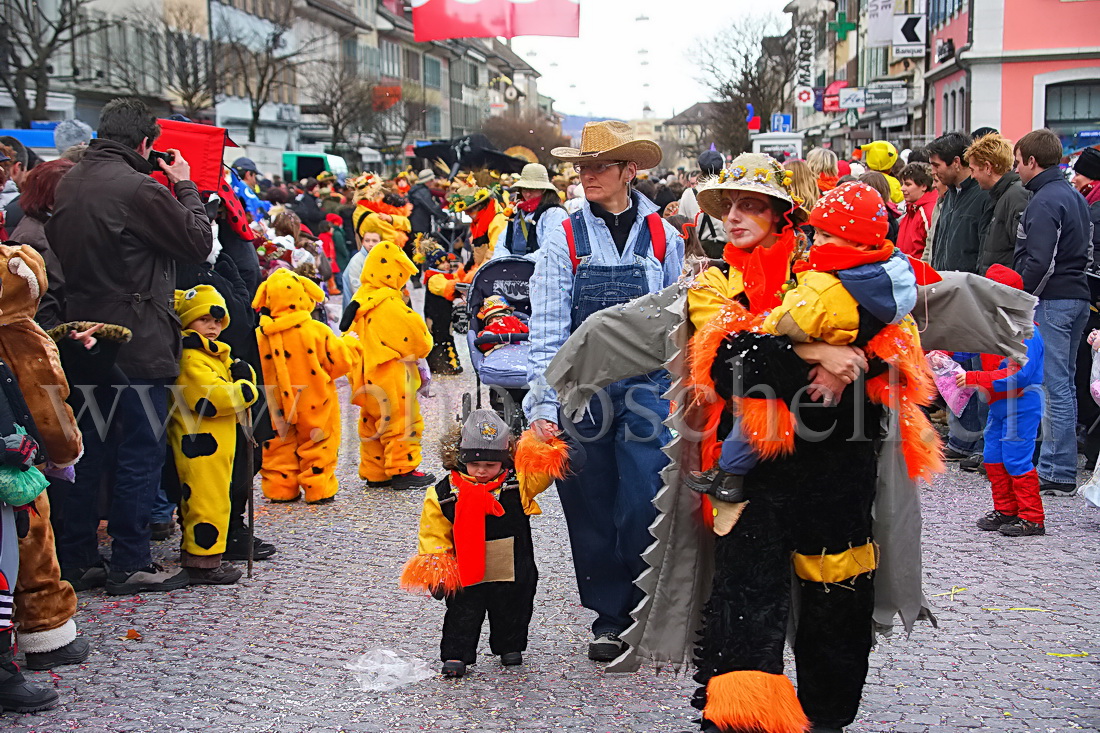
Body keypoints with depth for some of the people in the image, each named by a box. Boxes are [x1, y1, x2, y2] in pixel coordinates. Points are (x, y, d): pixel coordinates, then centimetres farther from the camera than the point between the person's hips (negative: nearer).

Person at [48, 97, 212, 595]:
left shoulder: (68, 184, 9)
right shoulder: (139, 188, -16)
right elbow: (199, 241, -10)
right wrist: (184, 186, 4)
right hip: (136, 343, -8)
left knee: (89, 447, 15)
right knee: (143, 450, 0)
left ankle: (74, 557, 23)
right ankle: (130, 564, 5)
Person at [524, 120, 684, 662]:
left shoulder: (663, 237, 4)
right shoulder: (564, 241, 0)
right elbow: (548, 329, -4)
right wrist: (543, 405, -11)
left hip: (648, 388, 0)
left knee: (644, 507, -7)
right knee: (592, 508, 7)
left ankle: (639, 608, 16)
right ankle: (608, 615, 24)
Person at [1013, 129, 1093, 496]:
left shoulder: (1044, 201, -15)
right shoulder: (1074, 196, 16)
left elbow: (1040, 262, -22)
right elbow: (1086, 249, 21)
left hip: (1051, 301, -10)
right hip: (1077, 296, 10)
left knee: (1054, 386, -6)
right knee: (1062, 383, 14)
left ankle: (1058, 474, -2)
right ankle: (1061, 467, 22)